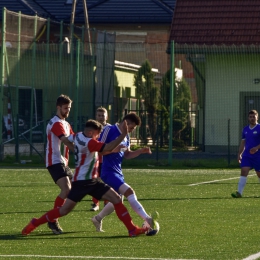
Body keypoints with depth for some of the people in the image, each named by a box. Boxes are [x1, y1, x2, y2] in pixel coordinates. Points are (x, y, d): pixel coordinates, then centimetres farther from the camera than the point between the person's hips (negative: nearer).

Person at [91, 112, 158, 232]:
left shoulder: (126, 136, 15)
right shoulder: (109, 130, -11)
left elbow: (127, 154, 22)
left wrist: (141, 151, 7)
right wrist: (113, 149, -24)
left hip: (118, 172, 10)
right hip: (109, 172, -10)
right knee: (129, 192, -24)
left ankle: (97, 219, 36)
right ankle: (147, 220, -35)